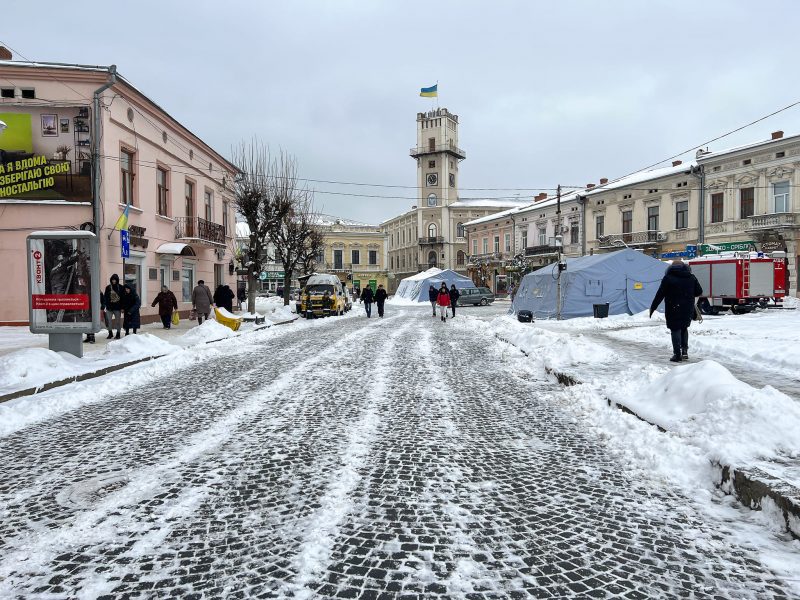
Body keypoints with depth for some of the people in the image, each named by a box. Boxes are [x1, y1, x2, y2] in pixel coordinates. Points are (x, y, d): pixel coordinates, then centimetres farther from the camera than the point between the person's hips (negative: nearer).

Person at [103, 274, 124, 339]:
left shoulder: (120, 287, 1)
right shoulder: (108, 287, 3)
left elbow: (123, 298, 1)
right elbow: (105, 297, 2)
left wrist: (122, 307, -3)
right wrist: (106, 304, -9)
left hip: (117, 307, -1)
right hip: (109, 307, 1)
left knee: (118, 321, 4)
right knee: (109, 320, 0)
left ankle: (118, 334, 14)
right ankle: (110, 333, 14)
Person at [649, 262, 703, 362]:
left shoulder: (668, 278, -5)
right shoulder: (691, 277, 7)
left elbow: (660, 295, -7)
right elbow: (699, 292, 9)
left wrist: (652, 307, -1)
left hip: (674, 309, -4)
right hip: (688, 309, 4)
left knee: (675, 330, 2)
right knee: (684, 328, 21)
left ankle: (677, 354, -2)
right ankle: (684, 350, 12)